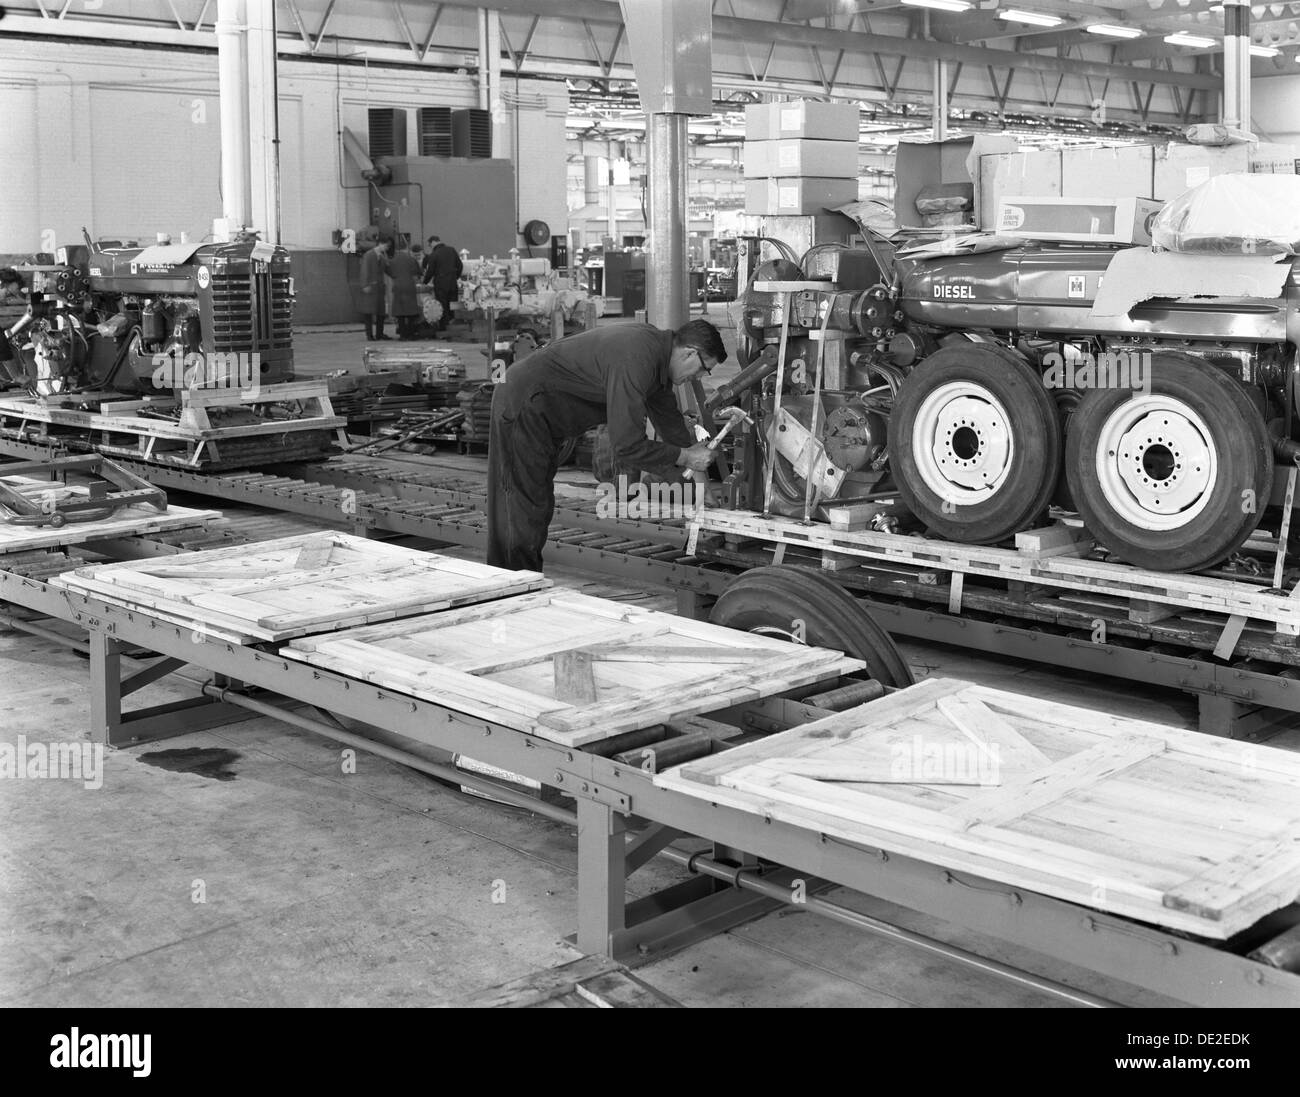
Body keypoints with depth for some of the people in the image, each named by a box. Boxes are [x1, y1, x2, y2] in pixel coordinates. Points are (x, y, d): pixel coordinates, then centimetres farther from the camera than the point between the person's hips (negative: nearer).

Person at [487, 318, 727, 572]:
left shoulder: (655, 344, 2)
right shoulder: (635, 361, -29)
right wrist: (684, 457, -18)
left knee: (540, 507, 14)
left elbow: (667, 416, 18)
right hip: (522, 406, -10)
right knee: (525, 512, -6)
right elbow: (627, 448, -29)